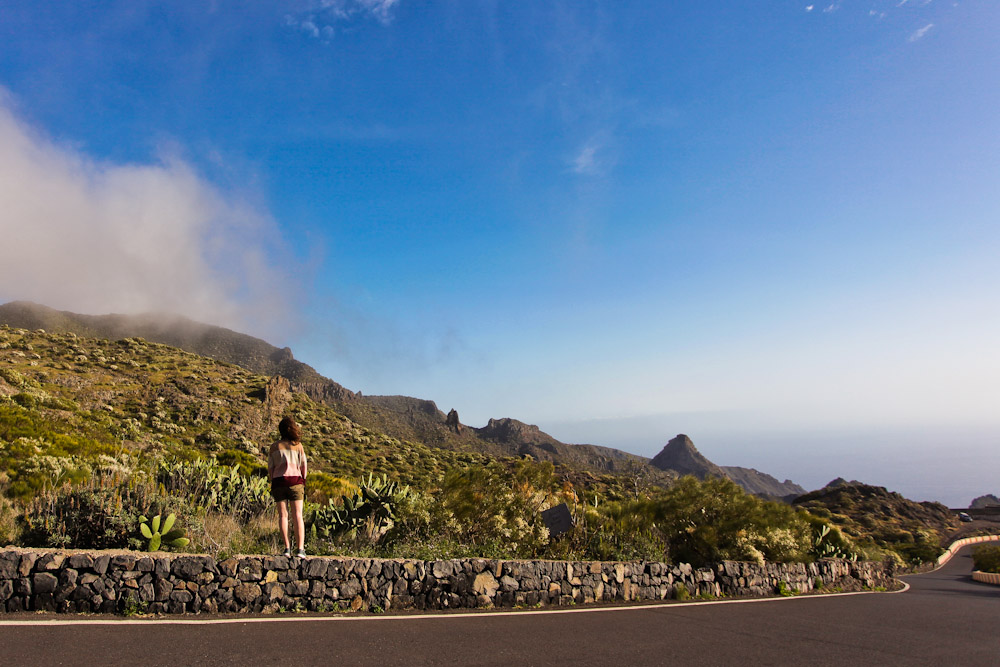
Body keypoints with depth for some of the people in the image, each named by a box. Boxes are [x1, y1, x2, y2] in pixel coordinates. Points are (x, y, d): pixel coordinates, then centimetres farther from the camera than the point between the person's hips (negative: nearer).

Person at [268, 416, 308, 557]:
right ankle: (300, 548, -9)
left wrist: (272, 482, 15)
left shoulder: (274, 447, 7)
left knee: (283, 514, 5)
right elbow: (303, 465, 6)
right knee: (297, 515, -2)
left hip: (278, 481, 1)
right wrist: (303, 482, 18)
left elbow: (270, 467, 5)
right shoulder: (298, 445, 4)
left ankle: (287, 547, -2)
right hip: (295, 479, -1)